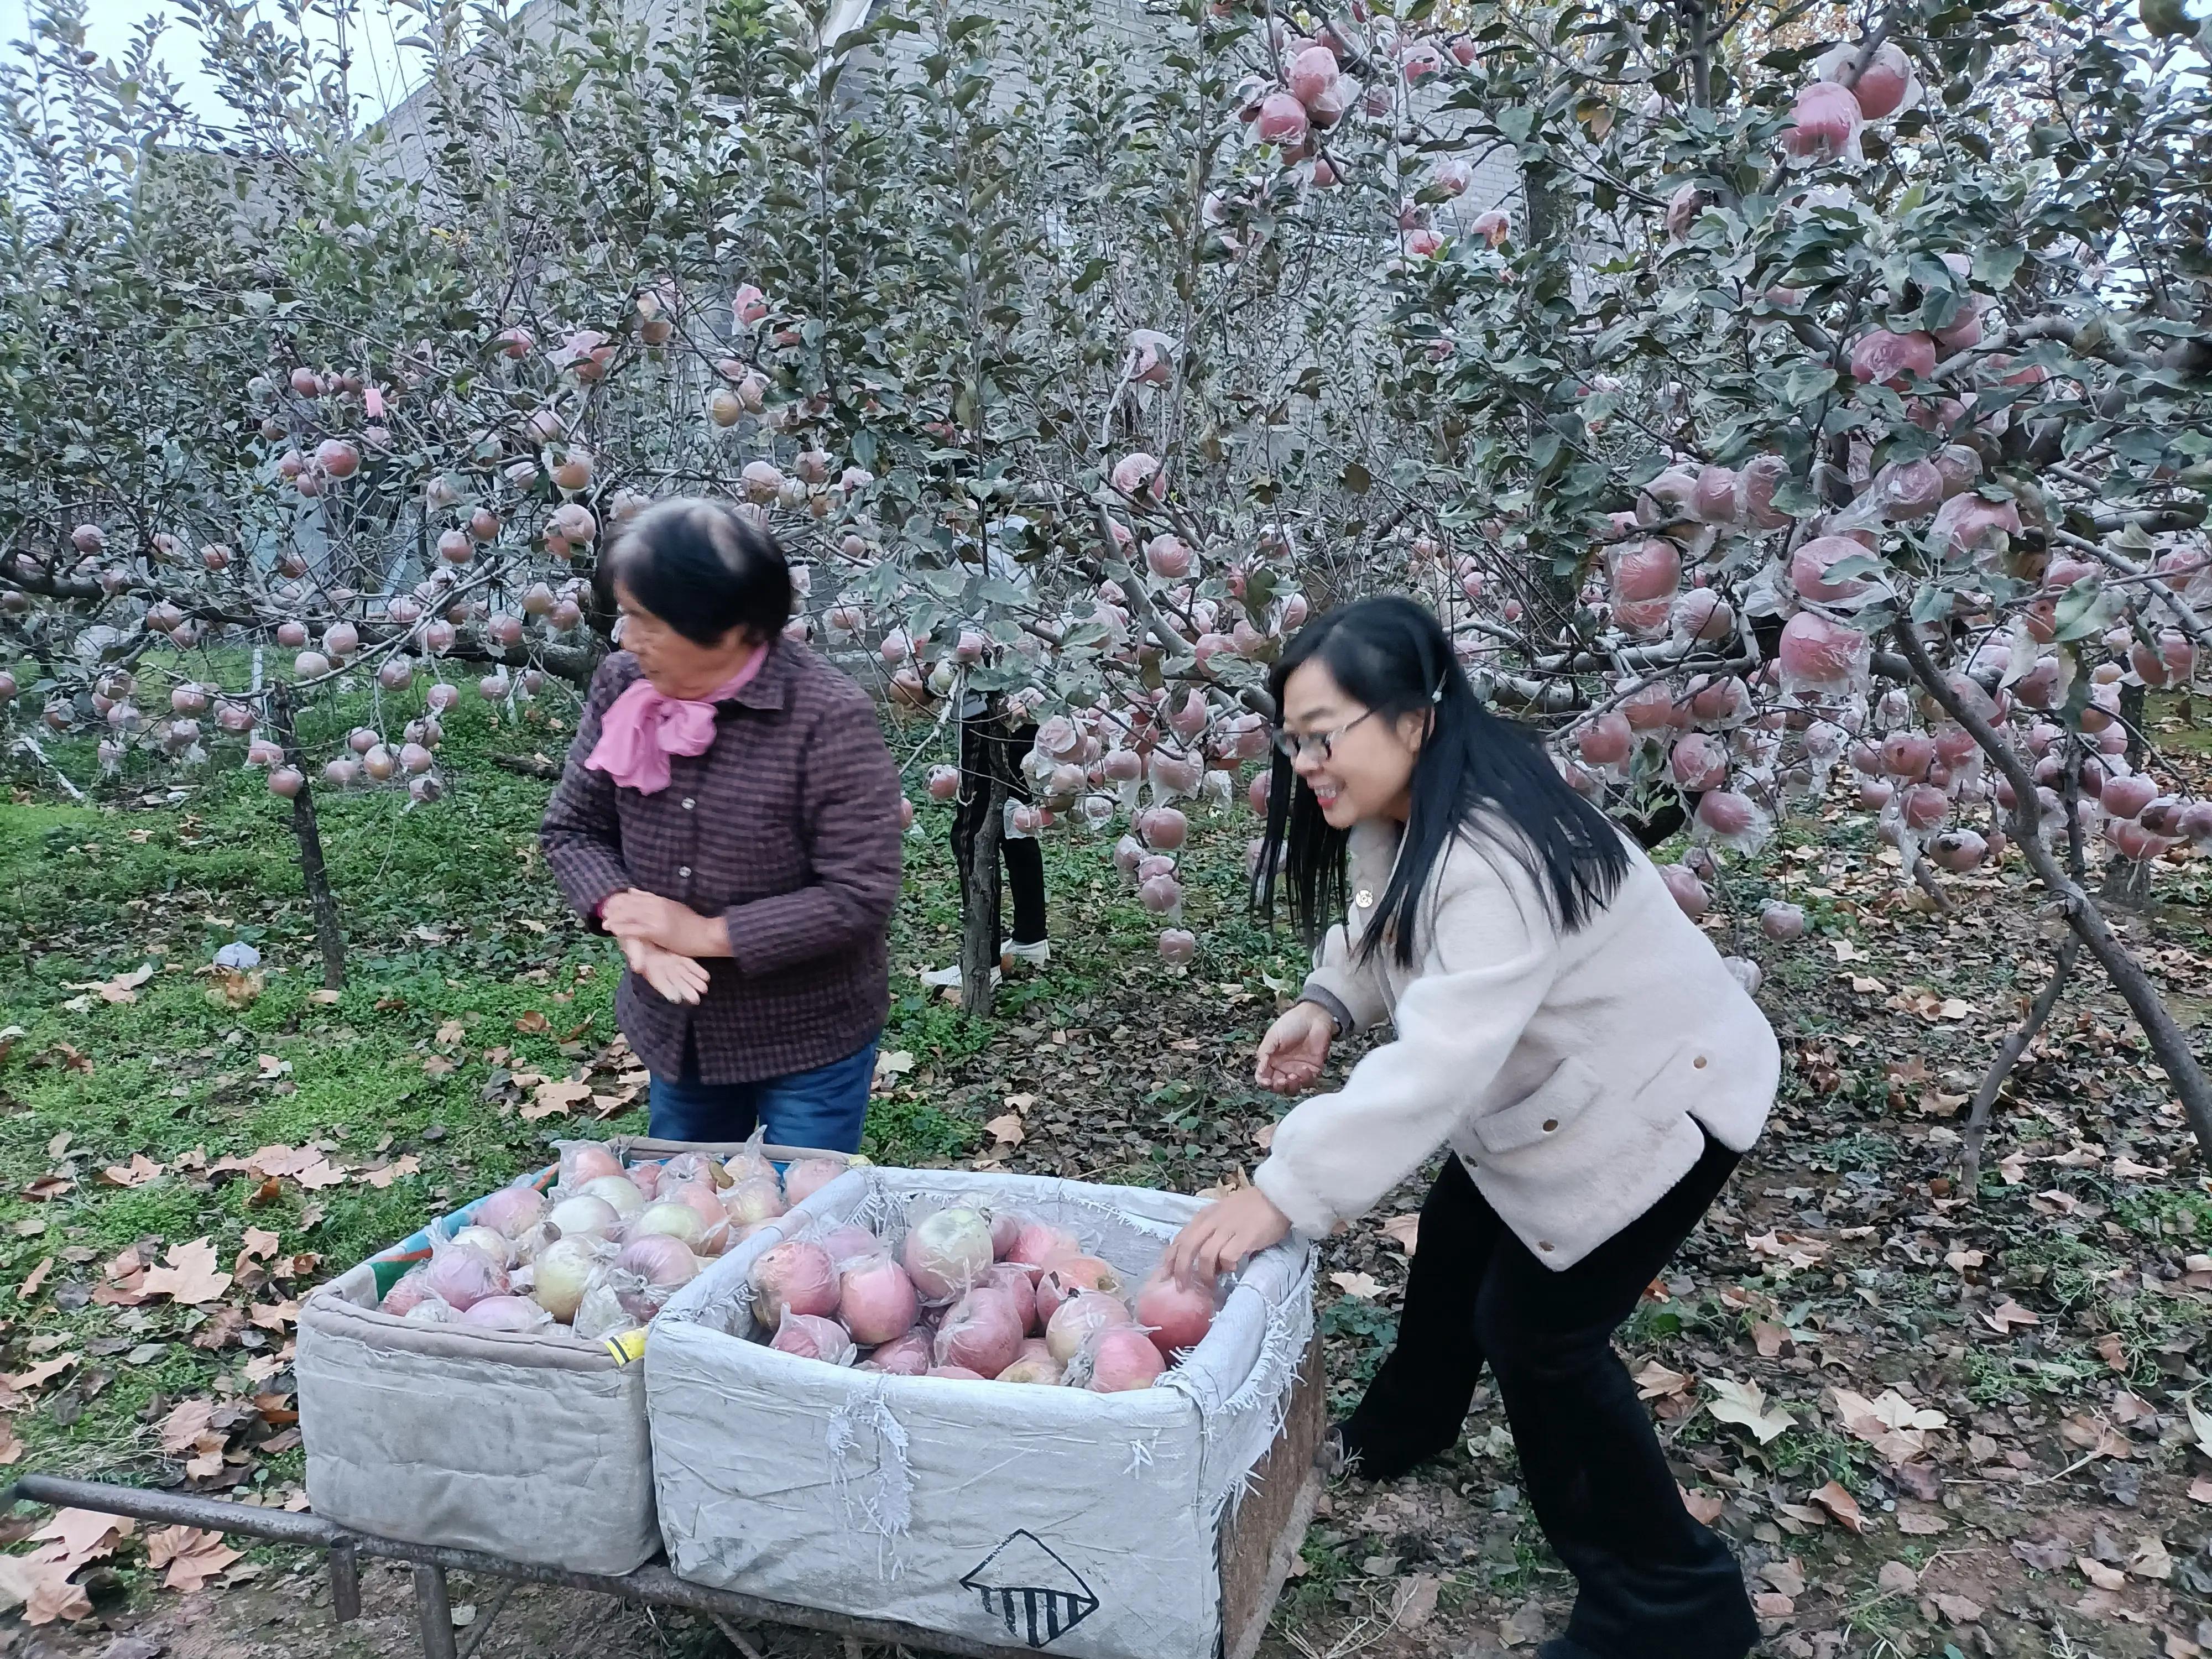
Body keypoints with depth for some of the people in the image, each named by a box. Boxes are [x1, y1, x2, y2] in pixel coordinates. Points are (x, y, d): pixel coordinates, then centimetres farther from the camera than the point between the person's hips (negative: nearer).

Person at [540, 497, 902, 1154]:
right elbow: (572, 828, 0)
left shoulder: (829, 718, -25)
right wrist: (624, 915, -19)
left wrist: (705, 933, -23)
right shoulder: (623, 686, -9)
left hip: (810, 1036, -5)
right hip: (675, 1028, 6)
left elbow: (859, 896, -25)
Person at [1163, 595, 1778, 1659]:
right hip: (1544, 1085, 10)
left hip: (1657, 1095, -9)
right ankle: (1401, 1430, 49)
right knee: (1455, 1244, 22)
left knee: (1536, 1326, -4)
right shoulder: (1401, 812, -8)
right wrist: (1325, 1005, -16)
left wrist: (1280, 1194, -47)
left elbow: (1436, 1064, -45)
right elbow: (1389, 927, 6)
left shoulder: (1497, 857, -38)